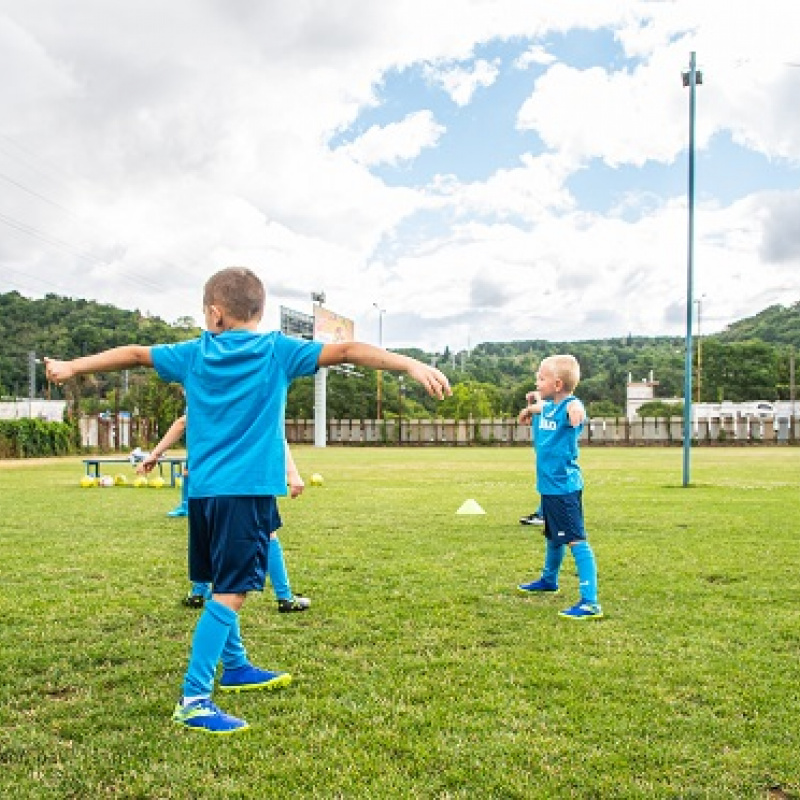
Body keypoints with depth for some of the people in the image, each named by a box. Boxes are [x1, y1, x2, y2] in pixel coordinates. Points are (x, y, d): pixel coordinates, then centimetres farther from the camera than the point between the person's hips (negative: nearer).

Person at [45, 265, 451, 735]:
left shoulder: (193, 354, 9)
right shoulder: (277, 352, -3)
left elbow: (133, 354, 21)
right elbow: (346, 351, -11)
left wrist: (71, 367, 36)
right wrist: (413, 365, -14)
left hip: (204, 488, 6)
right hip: (249, 487, -6)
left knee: (224, 584, 20)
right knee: (231, 592, -8)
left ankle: (235, 667, 37)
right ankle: (193, 700, -11)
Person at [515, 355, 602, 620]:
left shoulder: (570, 405, -19)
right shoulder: (544, 407, 7)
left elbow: (576, 418, -42)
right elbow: (524, 420, 26)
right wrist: (531, 406, 10)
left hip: (565, 486, -9)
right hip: (548, 484, 10)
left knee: (576, 540, -12)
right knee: (553, 536, 27)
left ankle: (590, 603, -12)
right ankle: (549, 580, 48)